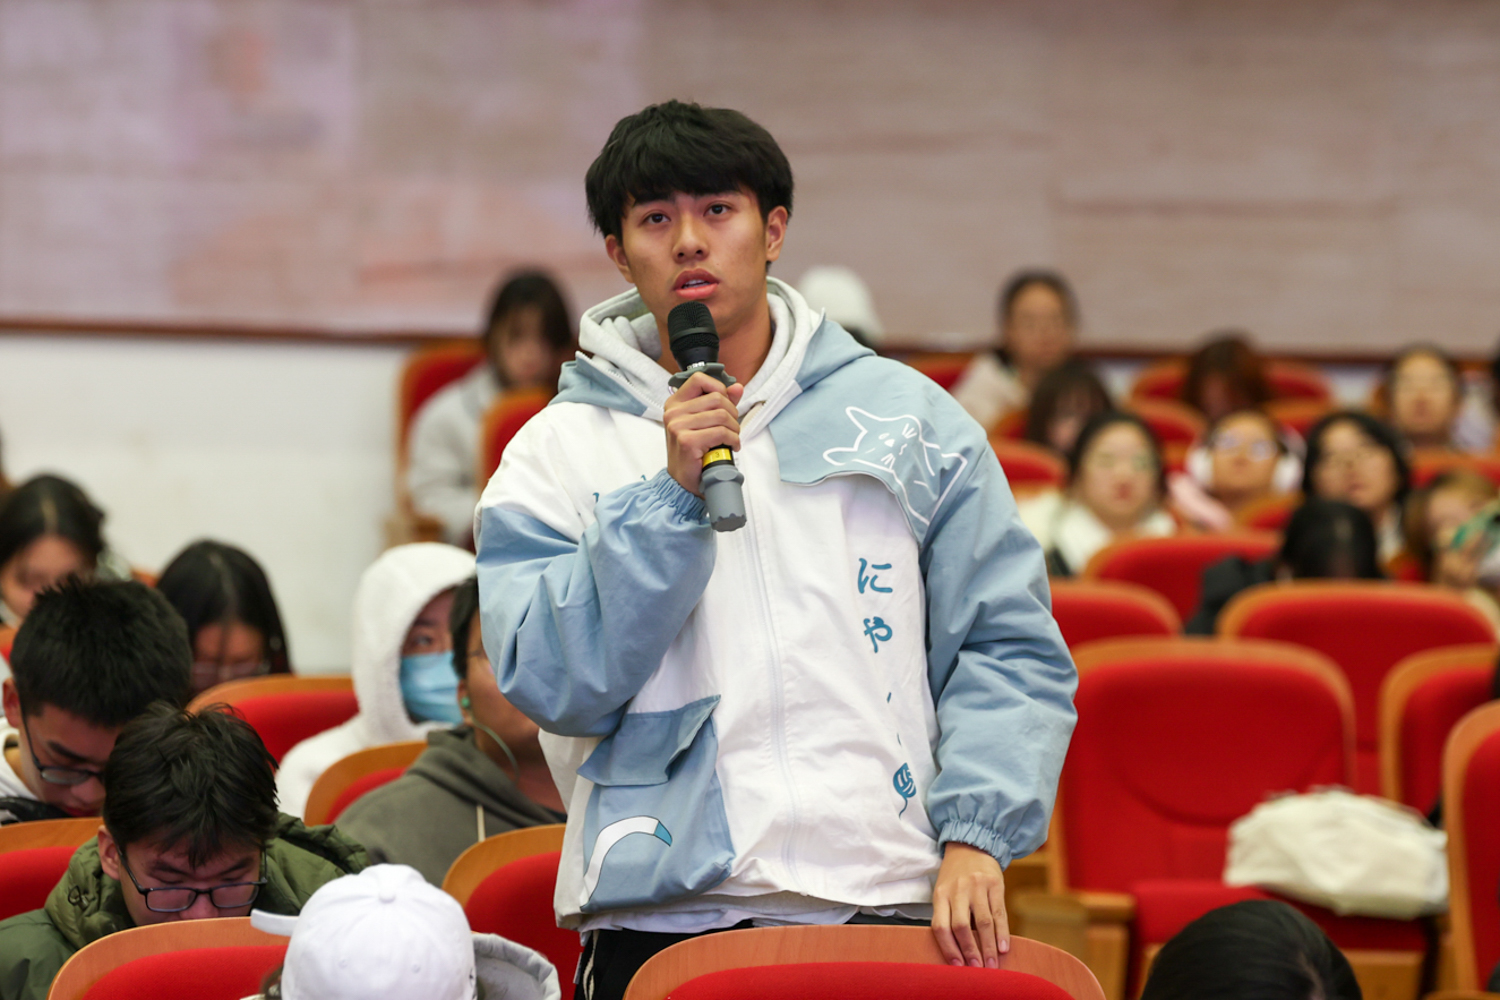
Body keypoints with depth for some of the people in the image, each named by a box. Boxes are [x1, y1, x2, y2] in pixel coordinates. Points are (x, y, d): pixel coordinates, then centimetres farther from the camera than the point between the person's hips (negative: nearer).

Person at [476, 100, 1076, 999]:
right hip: (664, 917, -1)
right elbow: (553, 683, -6)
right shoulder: (562, 451, 6)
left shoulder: (907, 413, 10)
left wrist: (975, 835, -7)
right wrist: (672, 496, -12)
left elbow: (1009, 649, 6)